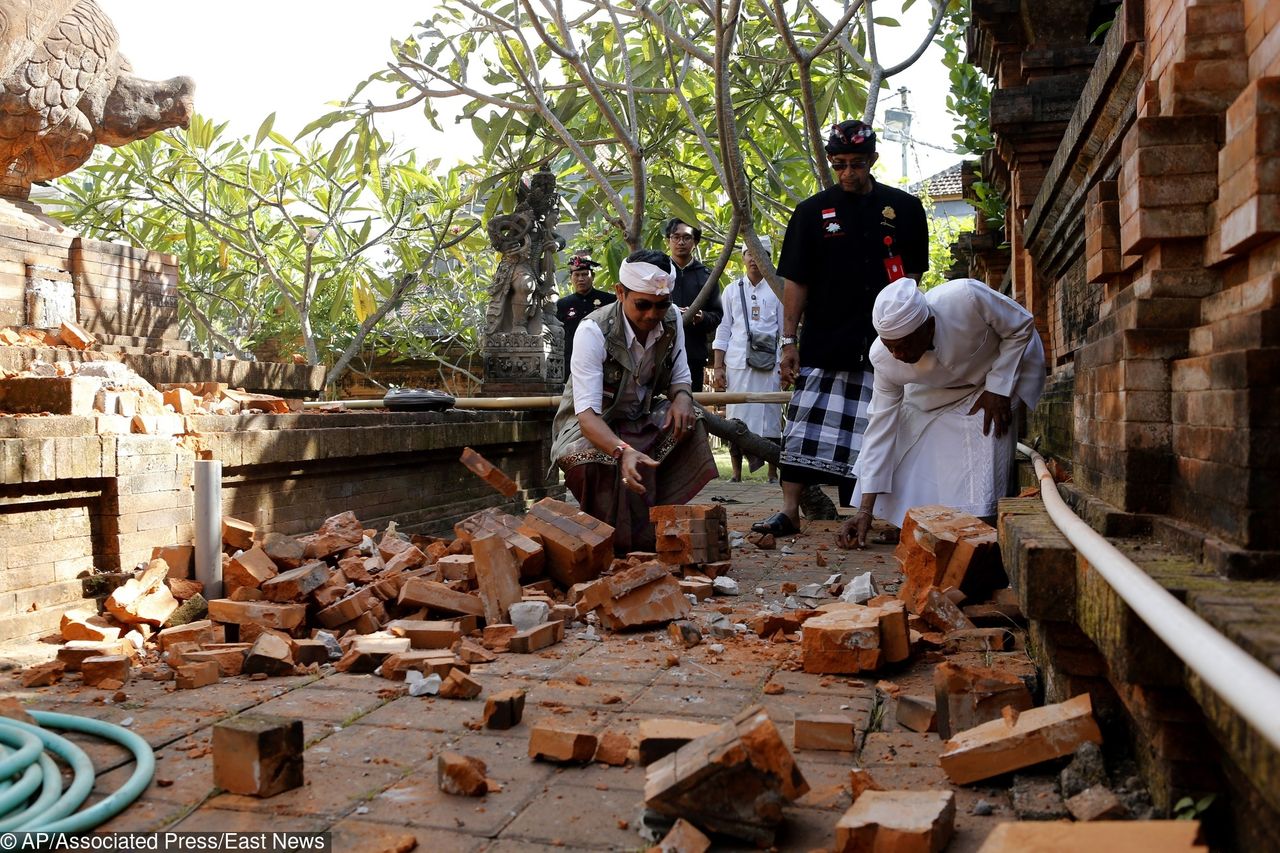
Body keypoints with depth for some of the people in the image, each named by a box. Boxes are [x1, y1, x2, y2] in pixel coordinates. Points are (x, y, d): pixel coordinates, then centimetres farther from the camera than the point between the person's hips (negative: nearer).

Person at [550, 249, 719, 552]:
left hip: (641, 420, 6)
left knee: (687, 425, -21)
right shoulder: (593, 331, -26)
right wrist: (623, 450, -54)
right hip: (589, 425, -5)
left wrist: (681, 397, -23)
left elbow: (679, 376, 4)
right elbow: (587, 413, -34)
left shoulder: (672, 319, -9)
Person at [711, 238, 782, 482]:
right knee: (736, 418, 0)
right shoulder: (732, 290, 12)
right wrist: (717, 367, 2)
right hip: (736, 363, 1)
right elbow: (723, 331, 10)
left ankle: (773, 473, 5)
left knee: (770, 417, -2)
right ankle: (736, 474, 7)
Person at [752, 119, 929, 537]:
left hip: (883, 343, 1)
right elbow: (795, 281, 4)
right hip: (824, 341, 0)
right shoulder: (812, 212, 5)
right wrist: (788, 340, -1)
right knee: (806, 424, -3)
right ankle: (789, 510, 2)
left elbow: (912, 273, 13)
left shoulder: (904, 209, 7)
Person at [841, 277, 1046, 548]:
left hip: (996, 376, -3)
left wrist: (997, 389, -25)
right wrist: (866, 510, -23)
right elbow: (881, 422, -21)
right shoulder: (883, 357, -28)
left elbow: (1022, 326, -20)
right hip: (934, 392, 3)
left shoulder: (966, 298, -41)